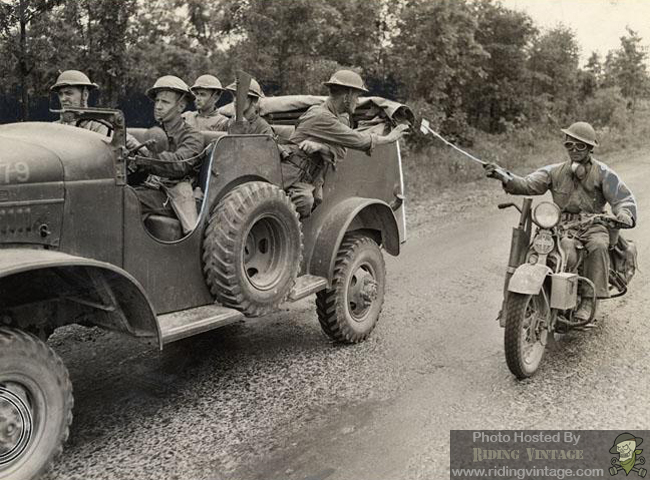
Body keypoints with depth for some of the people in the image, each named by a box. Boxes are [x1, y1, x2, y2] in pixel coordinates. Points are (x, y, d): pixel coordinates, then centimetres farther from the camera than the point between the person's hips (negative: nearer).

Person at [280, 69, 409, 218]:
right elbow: (356, 140, -17)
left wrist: (320, 146, -23)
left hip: (311, 182, 8)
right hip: (292, 178, -8)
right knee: (305, 201, -29)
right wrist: (389, 138, -5)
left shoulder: (343, 117, 12)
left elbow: (341, 151, -2)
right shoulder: (320, 116, -16)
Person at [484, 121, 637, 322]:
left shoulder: (603, 173, 5)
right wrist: (504, 177, -19)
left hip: (591, 226, -2)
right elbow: (529, 184, -1)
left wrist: (624, 214, -26)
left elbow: (624, 198, -2)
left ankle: (589, 299, -29)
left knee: (598, 246, -34)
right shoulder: (555, 171, 12)